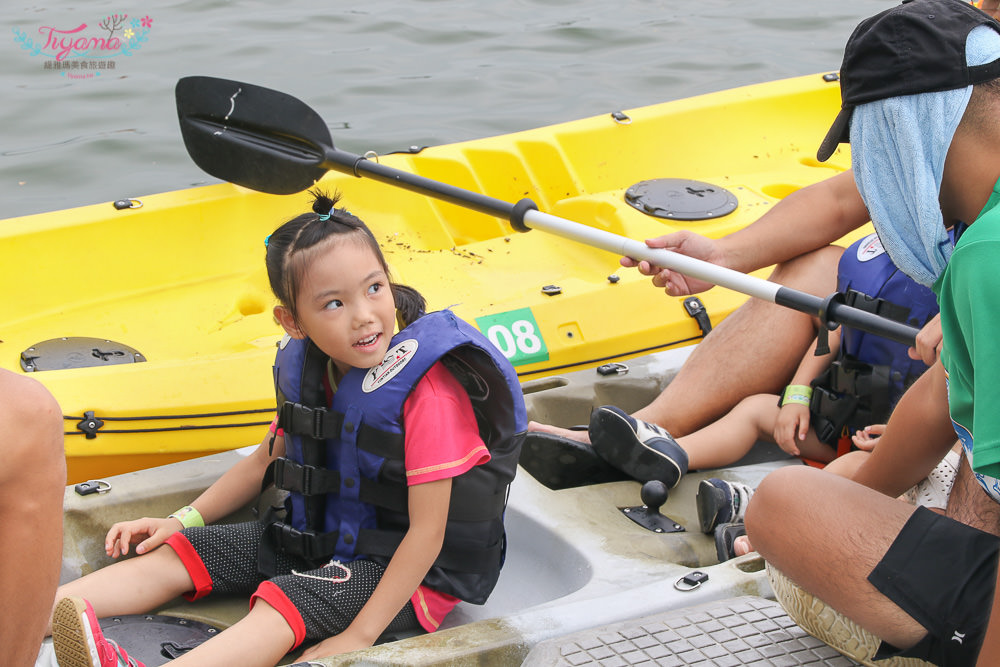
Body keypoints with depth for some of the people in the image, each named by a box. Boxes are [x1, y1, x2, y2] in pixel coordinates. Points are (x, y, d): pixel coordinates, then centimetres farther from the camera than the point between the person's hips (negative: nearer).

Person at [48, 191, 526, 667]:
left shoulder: (428, 390, -23)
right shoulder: (306, 369, 1)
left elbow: (426, 533, -22)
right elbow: (266, 461, 18)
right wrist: (183, 519, 8)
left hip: (405, 569, -8)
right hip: (317, 538, 9)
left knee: (281, 604, -33)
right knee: (176, 555, -2)